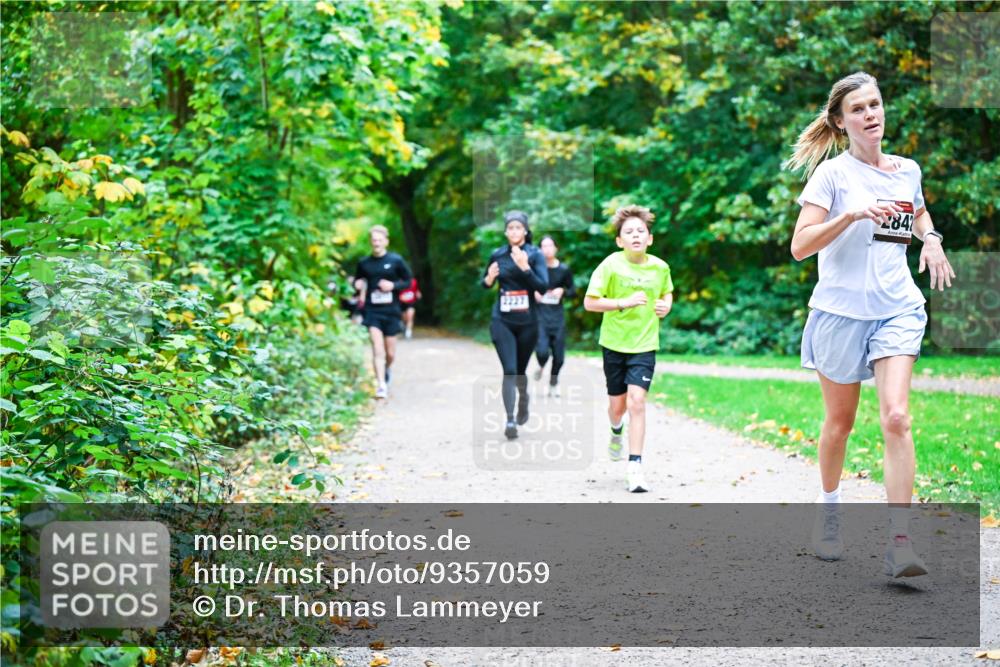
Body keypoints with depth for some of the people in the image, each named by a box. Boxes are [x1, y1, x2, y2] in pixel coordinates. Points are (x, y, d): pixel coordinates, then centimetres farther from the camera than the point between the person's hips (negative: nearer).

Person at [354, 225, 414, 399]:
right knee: (377, 349, -14)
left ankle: (387, 369, 42)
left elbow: (408, 281, 4)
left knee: (390, 353, 8)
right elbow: (358, 281, 16)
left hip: (391, 311, 0)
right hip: (372, 311, 0)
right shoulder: (364, 263, 3)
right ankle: (381, 385, -14)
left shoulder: (396, 260, -2)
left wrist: (393, 285, -13)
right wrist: (357, 284, -7)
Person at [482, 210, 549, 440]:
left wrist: (525, 267, -26)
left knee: (520, 369, 14)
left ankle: (523, 399, 46)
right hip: (502, 322, 0)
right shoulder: (497, 255, 2)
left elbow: (543, 286, -14)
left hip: (527, 322, 0)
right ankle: (510, 420, -15)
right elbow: (485, 284, 14)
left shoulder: (535, 255, -4)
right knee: (509, 370, -13)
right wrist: (488, 279, -9)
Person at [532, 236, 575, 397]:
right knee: (542, 351, -17)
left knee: (559, 355, 3)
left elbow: (573, 291, 11)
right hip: (539, 313, -2)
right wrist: (532, 293, -10)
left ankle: (553, 384, 28)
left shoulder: (564, 270, 2)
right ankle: (541, 366, 20)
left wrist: (563, 291, -9)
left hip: (557, 316, 2)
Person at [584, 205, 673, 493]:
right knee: (617, 404, 12)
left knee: (636, 401, -14)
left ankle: (635, 466, -10)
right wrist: (623, 302, -22)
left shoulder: (660, 267, -3)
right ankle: (616, 433, 49)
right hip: (614, 343, 0)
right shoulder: (611, 265, -12)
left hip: (644, 344, 0)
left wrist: (666, 305, -3)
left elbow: (667, 292, 19)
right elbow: (589, 302, -12)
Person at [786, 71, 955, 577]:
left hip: (897, 310, 2)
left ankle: (899, 543, -16)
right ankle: (828, 512, 35)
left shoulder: (908, 170, 9)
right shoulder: (833, 172, -5)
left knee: (896, 417, -14)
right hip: (841, 309, -2)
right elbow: (800, 246, -13)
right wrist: (853, 214, -25)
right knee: (839, 421, 10)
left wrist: (931, 239, 10)